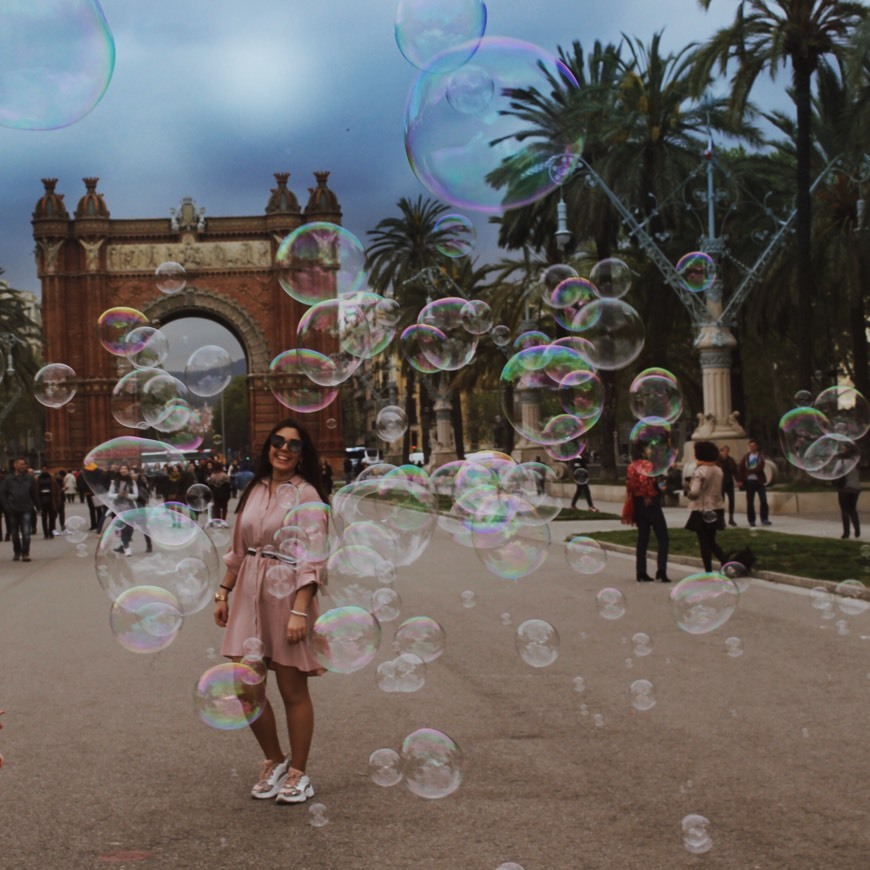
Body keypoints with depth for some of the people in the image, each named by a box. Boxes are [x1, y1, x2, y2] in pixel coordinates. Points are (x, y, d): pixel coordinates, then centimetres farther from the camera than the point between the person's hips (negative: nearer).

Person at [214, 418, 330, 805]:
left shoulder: (307, 495, -8)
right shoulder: (255, 491, 10)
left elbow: (311, 559, -13)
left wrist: (300, 611, -20)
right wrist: (223, 592, 12)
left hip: (287, 594, -5)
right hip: (248, 596, 5)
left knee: (293, 690, 4)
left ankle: (297, 773, 18)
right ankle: (274, 762, 25)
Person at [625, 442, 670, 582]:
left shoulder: (631, 468, 7)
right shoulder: (648, 465, -11)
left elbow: (629, 488, 6)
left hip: (638, 505, 6)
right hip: (651, 504, -6)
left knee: (642, 539, 11)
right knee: (663, 538, -1)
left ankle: (641, 572, 9)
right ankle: (661, 570, -12)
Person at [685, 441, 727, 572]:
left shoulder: (699, 471, -16)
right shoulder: (718, 470, 6)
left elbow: (694, 492, -23)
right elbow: (719, 489, 13)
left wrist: (687, 492, -4)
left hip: (701, 511, -7)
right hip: (716, 510, 7)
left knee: (704, 543, 2)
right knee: (711, 542, 19)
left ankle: (708, 572, 3)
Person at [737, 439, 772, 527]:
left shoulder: (760, 455, 3)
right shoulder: (746, 457, 9)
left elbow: (760, 467, -11)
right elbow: (740, 468, 5)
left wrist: (749, 471, -13)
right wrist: (740, 480, -3)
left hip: (759, 481, -1)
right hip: (749, 481, 1)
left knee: (763, 500, -5)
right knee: (750, 502, 2)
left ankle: (764, 519, 2)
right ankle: (751, 520, 8)